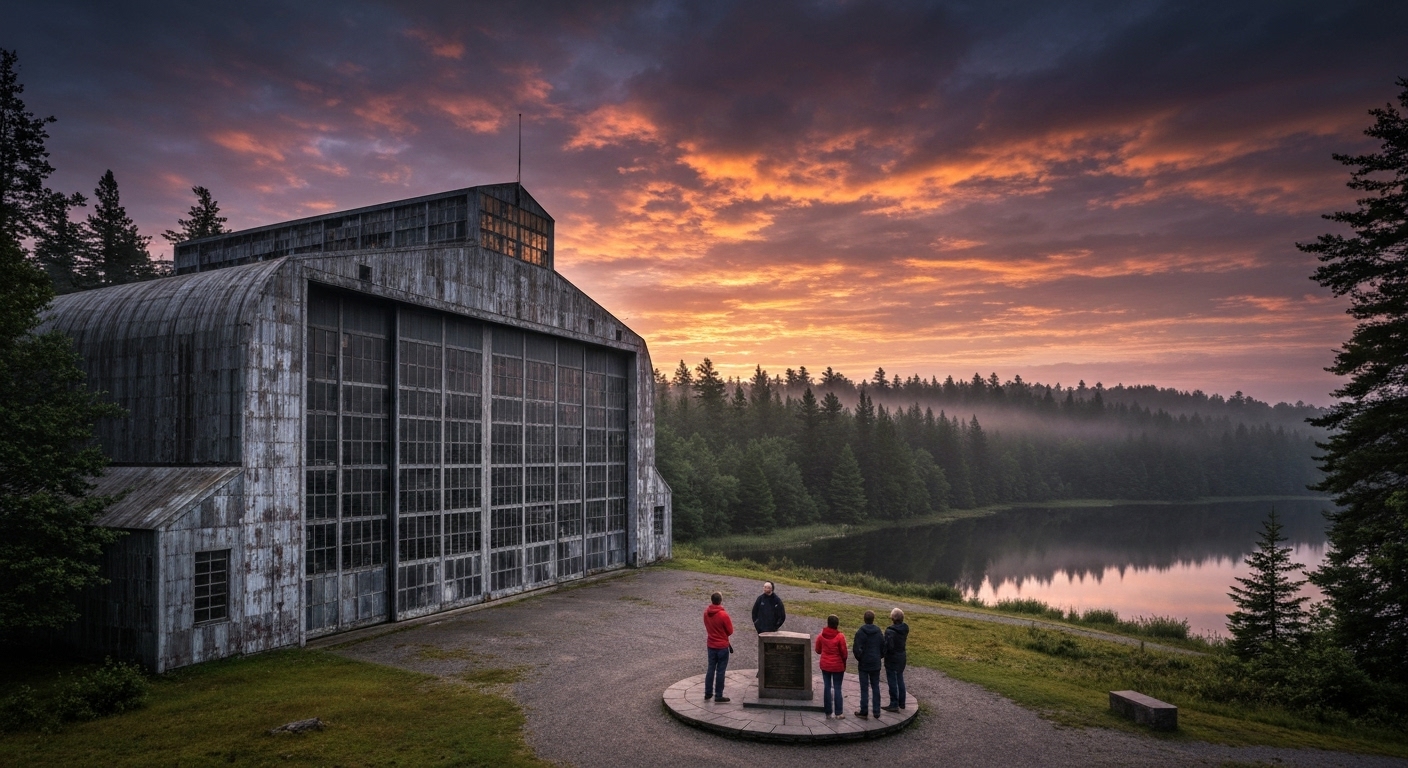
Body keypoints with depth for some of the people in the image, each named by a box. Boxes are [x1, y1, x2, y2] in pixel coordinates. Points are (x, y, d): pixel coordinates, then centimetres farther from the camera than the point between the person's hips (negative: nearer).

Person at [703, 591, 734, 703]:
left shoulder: (706, 613, -3)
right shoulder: (723, 615, -21)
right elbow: (730, 631, -11)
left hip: (711, 645, 6)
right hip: (722, 646, -5)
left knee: (710, 669, 15)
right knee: (720, 671, 3)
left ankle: (708, 693, 22)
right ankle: (718, 696, 8)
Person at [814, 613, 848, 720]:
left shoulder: (821, 636, -6)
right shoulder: (840, 636, -17)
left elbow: (817, 650, 4)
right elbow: (844, 652, -10)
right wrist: (844, 663, 8)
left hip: (825, 665, 3)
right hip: (838, 666, -3)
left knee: (827, 687, 9)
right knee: (837, 688, 5)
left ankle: (828, 713, 14)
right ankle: (838, 713, 9)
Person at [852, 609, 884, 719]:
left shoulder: (860, 632, -15)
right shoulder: (879, 632, -2)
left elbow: (857, 649, -17)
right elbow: (883, 648, 2)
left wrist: (859, 659, 1)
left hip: (864, 664, -3)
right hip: (876, 664, 4)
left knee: (864, 688, 3)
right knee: (875, 687, 13)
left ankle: (864, 712, 8)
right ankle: (876, 711, 17)